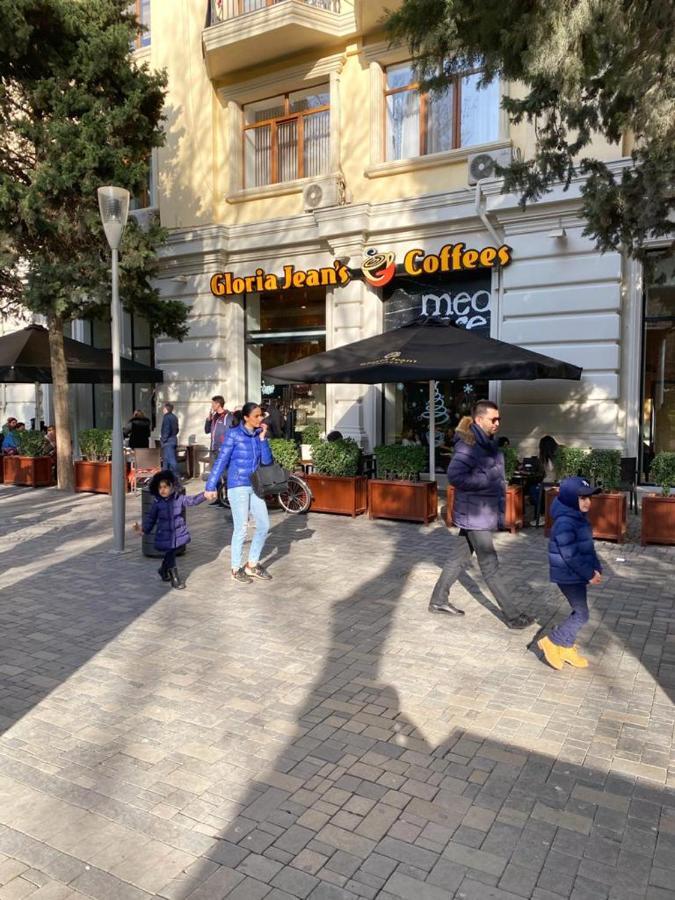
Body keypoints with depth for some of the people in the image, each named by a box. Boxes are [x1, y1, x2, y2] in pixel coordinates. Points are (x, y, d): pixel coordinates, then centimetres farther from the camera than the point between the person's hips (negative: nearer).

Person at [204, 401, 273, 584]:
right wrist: (211, 486, -11)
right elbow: (221, 461, -10)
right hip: (237, 486, -6)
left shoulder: (259, 434, 5)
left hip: (254, 486, 6)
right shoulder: (234, 434, -10)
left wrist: (262, 438, -11)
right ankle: (236, 569, 16)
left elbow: (266, 461, -2)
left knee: (264, 525, 7)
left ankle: (252, 565, 22)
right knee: (241, 528, -1)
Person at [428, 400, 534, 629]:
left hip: (484, 513, 9)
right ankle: (512, 616, 10)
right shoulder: (468, 445, -20)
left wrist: (500, 484, 8)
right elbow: (455, 476, -30)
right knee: (490, 566, 1)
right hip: (475, 514, -9)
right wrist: (487, 480, -24)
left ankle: (438, 600, 28)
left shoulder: (488, 443, 11)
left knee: (458, 557, 17)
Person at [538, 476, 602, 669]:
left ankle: (566, 647, 29)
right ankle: (551, 642, 10)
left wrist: (596, 569, 7)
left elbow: (588, 547, 15)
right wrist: (589, 574, -17)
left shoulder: (580, 517, 7)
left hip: (578, 574, 10)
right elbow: (570, 556, -24)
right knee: (581, 614, -2)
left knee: (578, 612, 16)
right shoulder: (565, 523, -25)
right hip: (569, 576, -10)